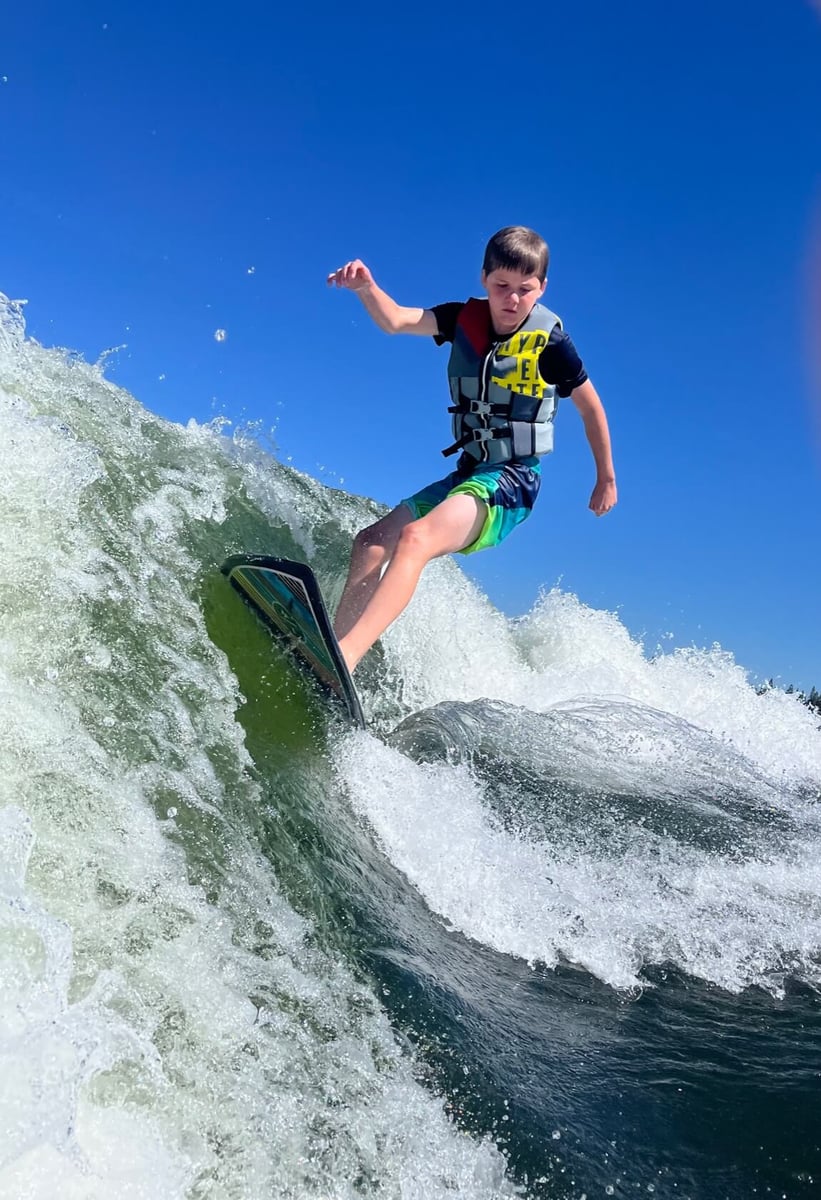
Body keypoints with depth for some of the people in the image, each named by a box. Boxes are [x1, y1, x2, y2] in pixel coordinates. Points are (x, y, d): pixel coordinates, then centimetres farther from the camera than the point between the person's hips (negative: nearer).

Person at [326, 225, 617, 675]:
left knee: (417, 537, -30)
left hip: (511, 480, -7)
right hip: (467, 473, 7)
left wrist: (606, 479, 11)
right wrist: (366, 287, -33)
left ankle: (341, 657, -42)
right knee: (372, 542, 3)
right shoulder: (465, 318, 2)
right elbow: (395, 320, -12)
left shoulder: (551, 344, -9)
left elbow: (591, 408, 3)